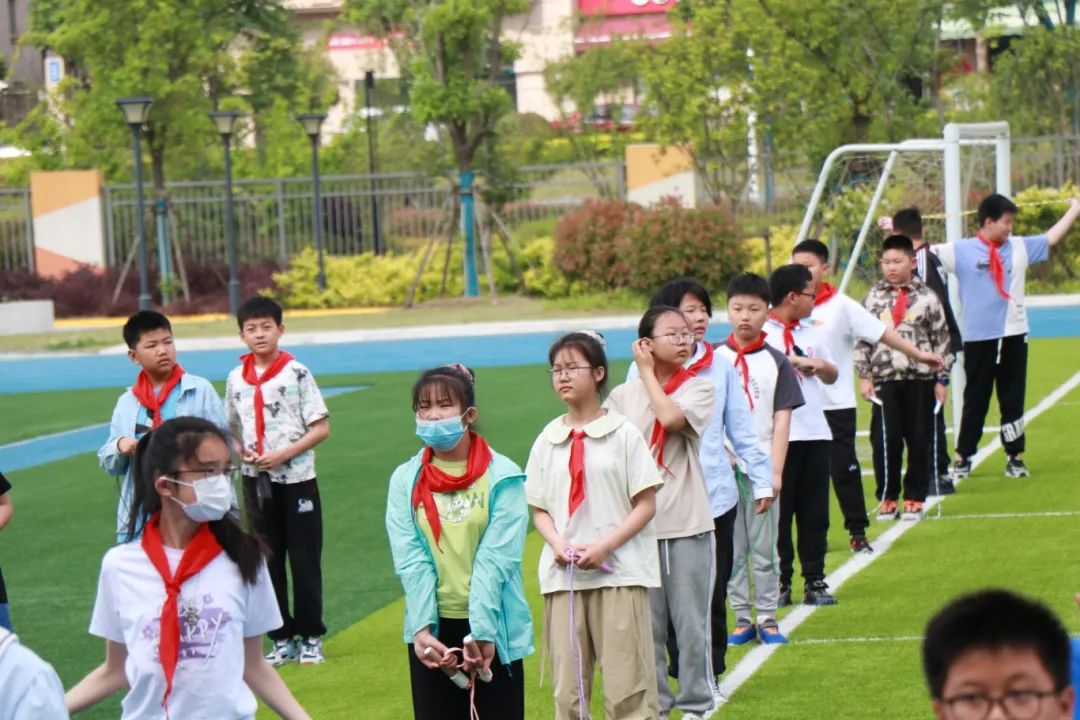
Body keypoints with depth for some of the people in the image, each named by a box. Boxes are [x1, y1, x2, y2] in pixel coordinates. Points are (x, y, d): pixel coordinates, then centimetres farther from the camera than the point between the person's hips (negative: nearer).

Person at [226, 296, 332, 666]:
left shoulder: (296, 373, -8)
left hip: (296, 479, -4)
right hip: (256, 480, 4)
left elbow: (321, 428, -9)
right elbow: (231, 429, 16)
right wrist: (241, 451, -5)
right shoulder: (236, 379, 6)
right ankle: (282, 639, 15)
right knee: (267, 561, 7)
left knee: (304, 560, 1)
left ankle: (311, 638, 11)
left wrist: (283, 454, -17)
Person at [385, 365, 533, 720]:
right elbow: (411, 561, -6)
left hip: (493, 629, -2)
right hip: (432, 629, 2)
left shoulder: (502, 477, -5)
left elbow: (495, 559, -12)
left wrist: (482, 631, -19)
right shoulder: (405, 479, 2)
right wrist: (421, 628, -17)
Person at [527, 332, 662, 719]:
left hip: (619, 572, -3)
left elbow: (646, 504, -2)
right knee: (567, 688, 5)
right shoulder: (548, 440, 9)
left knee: (627, 686, -3)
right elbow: (539, 509, 12)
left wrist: (604, 546, -14)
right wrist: (558, 544, -8)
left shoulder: (622, 433, -1)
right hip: (563, 574, 3)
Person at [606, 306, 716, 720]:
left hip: (688, 526, -1)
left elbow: (670, 417, -18)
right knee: (646, 623, 4)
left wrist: (648, 373, -5)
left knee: (691, 621, 3)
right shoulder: (624, 396, 7)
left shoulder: (699, 388, 2)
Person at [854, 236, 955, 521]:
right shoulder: (873, 298, 6)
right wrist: (864, 376, 1)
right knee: (885, 441, -3)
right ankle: (887, 499, 9)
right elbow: (862, 339, 7)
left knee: (920, 440, 2)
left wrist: (941, 379, 3)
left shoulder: (926, 297, 2)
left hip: (921, 379, 0)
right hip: (885, 381, 0)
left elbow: (941, 339, 5)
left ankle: (915, 498, 13)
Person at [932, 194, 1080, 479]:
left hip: (1013, 335, 3)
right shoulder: (962, 251, -4)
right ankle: (962, 459, 12)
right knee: (975, 401, 4)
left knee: (1013, 401, 7)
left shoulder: (1019, 248, 8)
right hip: (978, 338, -3)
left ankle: (1015, 457, 14)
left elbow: (1051, 238, 18)